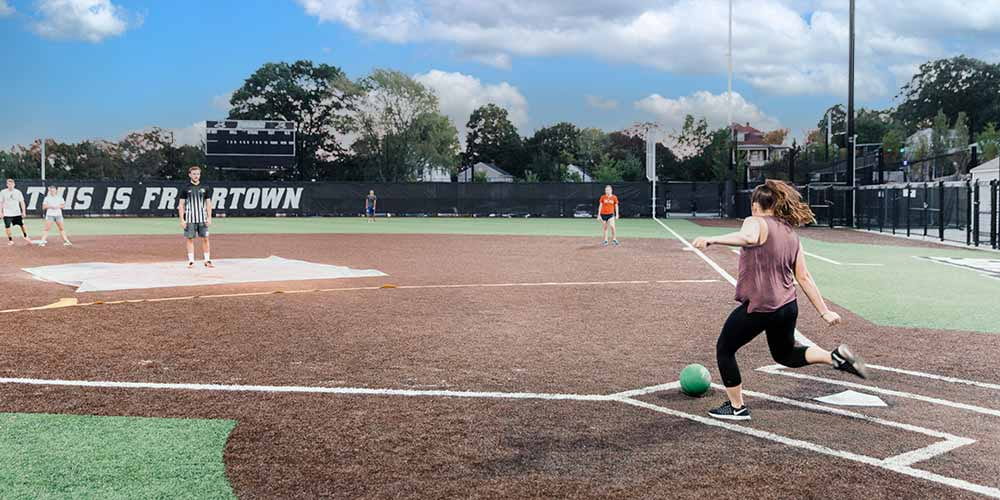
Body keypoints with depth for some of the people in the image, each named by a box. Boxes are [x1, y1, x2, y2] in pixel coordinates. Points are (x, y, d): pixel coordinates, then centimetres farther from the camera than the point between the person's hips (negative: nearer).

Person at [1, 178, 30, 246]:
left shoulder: (18, 192, 1)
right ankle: (10, 240, 11)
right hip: (7, 214, -1)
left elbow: (22, 202, 4)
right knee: (7, 227, -2)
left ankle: (25, 237, 27)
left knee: (22, 225, 7)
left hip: (17, 213, 1)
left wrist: (24, 211, -1)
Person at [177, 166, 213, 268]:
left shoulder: (205, 188, 8)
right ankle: (191, 261, 6)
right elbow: (181, 205, 2)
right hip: (190, 219, -1)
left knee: (205, 239, 0)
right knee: (190, 239, 1)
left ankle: (207, 260, 5)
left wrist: (209, 218, -1)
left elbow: (208, 204, 9)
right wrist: (182, 220, -5)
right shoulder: (185, 189, 3)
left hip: (202, 219, 1)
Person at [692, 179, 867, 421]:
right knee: (784, 354, 30)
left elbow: (747, 238, -33)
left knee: (724, 349, 12)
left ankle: (736, 407, 17)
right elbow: (804, 278, 12)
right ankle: (836, 356, 13)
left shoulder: (756, 222, -6)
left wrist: (712, 240, -42)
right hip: (788, 306, 8)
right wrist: (825, 311, 15)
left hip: (759, 307, -8)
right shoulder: (791, 233, 13)